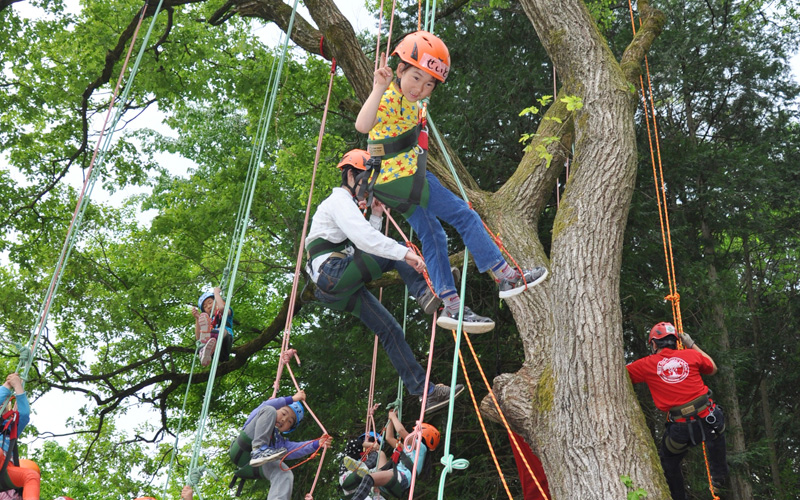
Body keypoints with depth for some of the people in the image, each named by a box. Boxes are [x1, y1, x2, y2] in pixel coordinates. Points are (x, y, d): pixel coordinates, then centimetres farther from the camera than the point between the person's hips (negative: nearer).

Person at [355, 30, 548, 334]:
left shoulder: (407, 98, 8)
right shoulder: (390, 99, -21)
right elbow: (362, 125, -43)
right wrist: (378, 89, -51)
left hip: (395, 181, 11)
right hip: (405, 176, -11)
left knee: (432, 235, 14)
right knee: (465, 216, -4)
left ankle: (451, 306, 17)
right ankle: (507, 277, 3)